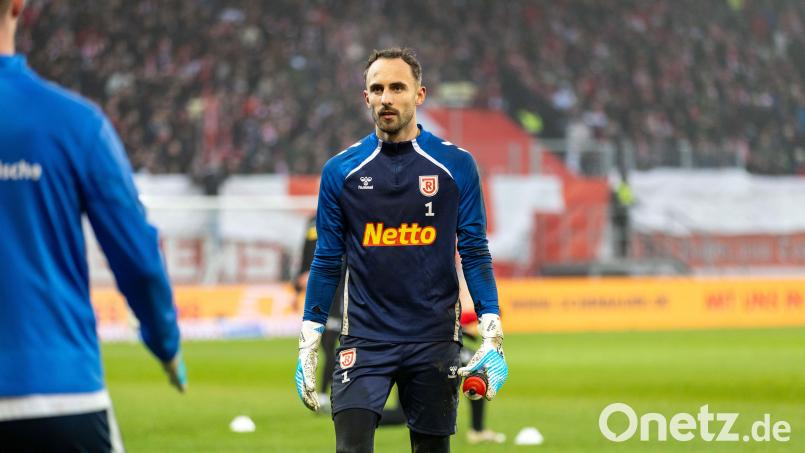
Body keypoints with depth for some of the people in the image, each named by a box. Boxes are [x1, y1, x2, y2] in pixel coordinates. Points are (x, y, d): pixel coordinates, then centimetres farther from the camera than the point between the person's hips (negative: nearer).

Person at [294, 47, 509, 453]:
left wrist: (492, 336, -5)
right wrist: (308, 343, 4)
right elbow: (327, 262, 8)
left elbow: (474, 253, 3)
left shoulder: (456, 165, 2)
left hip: (434, 340, 0)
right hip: (364, 340, 0)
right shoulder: (341, 170, 4)